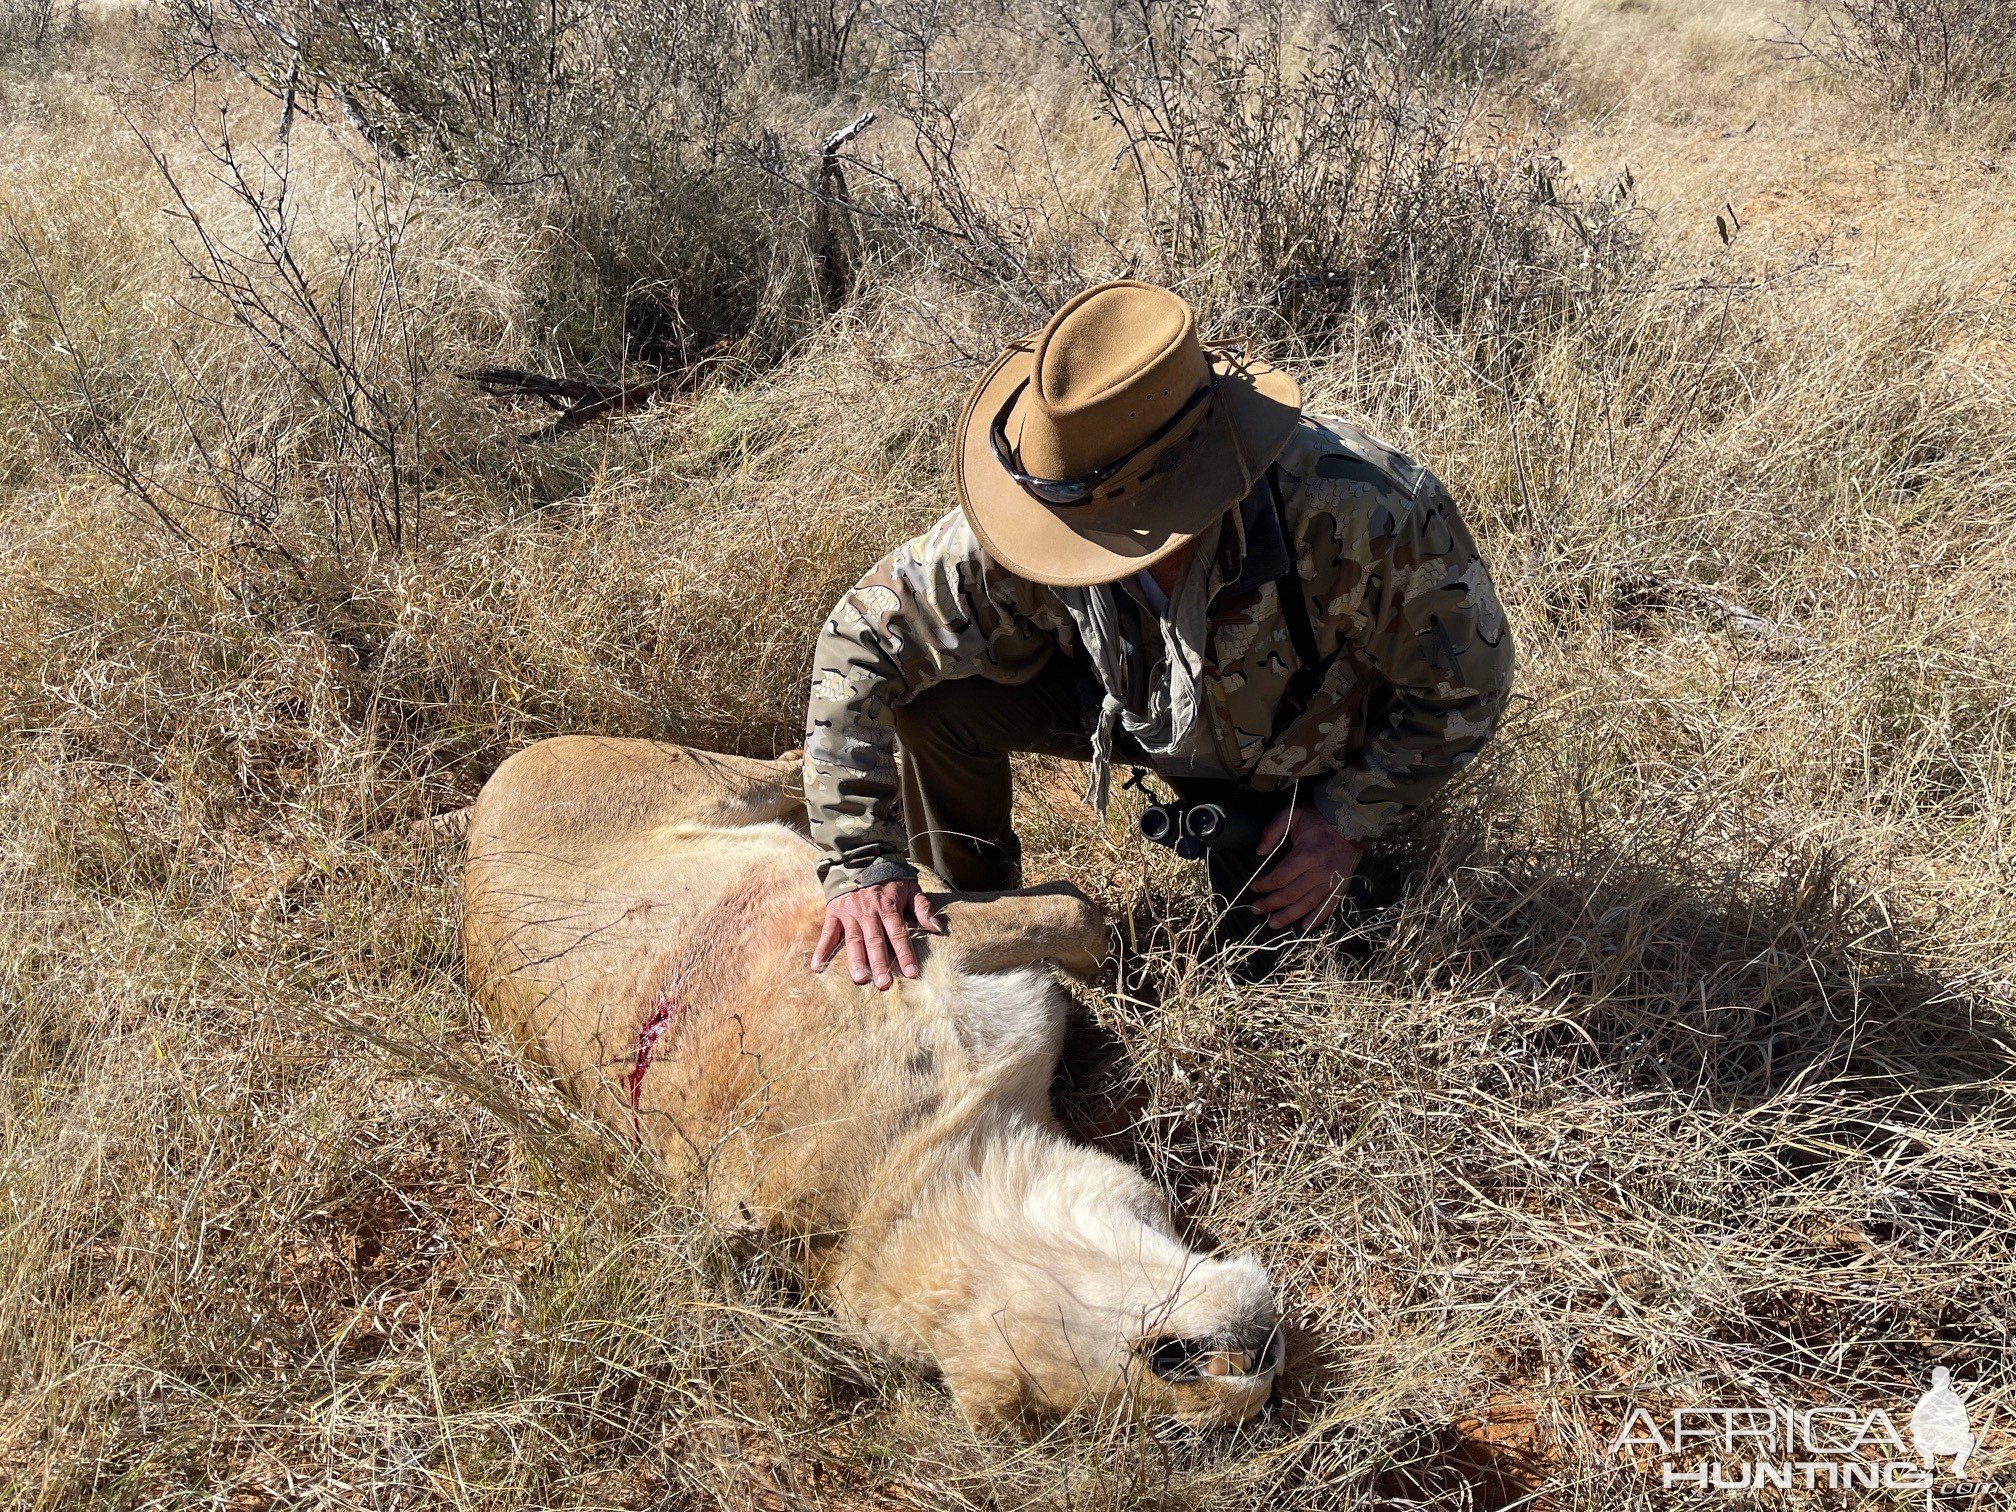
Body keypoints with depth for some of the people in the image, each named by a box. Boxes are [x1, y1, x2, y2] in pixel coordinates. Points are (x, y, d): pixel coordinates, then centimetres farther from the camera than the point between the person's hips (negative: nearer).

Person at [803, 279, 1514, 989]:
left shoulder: (1365, 514, -42)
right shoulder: (1015, 529, -35)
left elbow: (1466, 686, -23)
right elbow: (863, 638, -25)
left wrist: (1350, 821, -20)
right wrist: (860, 862, -31)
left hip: (1309, 764, -1)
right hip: (1138, 708, 1)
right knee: (937, 696, -22)